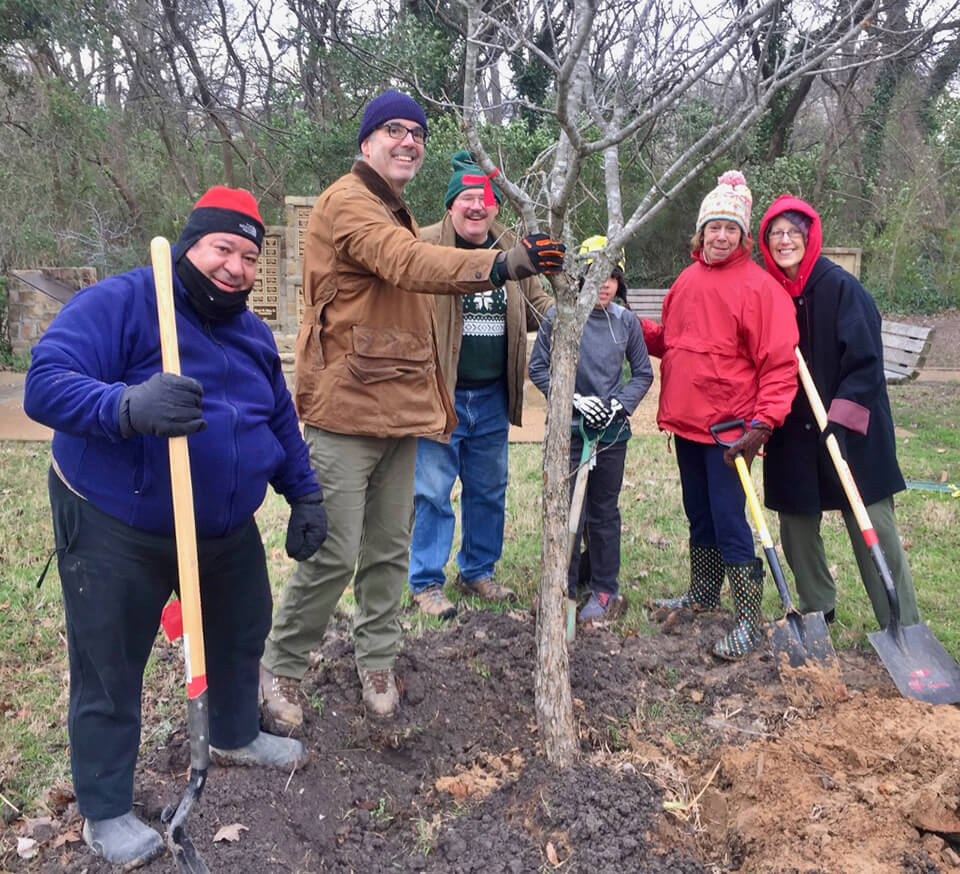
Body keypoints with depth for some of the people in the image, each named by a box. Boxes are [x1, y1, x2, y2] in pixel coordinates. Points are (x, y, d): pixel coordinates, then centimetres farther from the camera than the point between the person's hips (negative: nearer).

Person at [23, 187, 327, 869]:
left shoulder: (253, 334, 7)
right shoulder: (120, 302, -17)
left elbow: (281, 422, 17)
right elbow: (46, 384, -28)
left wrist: (305, 493, 11)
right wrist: (129, 406, -46)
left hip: (228, 531, 7)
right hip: (115, 534, -6)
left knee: (243, 635, 22)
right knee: (110, 672, 6)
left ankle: (236, 736, 50)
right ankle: (106, 812, 27)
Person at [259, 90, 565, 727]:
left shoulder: (397, 215, 23)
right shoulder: (347, 203, -8)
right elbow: (409, 264, -27)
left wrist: (436, 402, 21)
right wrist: (502, 264, -40)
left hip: (398, 411, 9)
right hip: (347, 412, -9)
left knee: (390, 549, 13)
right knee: (334, 554, -4)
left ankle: (377, 662, 28)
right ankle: (281, 669, 15)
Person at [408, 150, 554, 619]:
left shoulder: (511, 252, 9)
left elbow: (539, 305, 20)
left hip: (492, 397, 6)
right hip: (439, 394, -6)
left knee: (489, 492, 17)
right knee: (433, 493, 2)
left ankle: (478, 572, 34)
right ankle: (426, 582, 18)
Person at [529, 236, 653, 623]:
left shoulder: (626, 322, 1)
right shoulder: (559, 316, -6)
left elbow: (643, 372, 10)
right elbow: (538, 368, -1)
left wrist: (620, 402, -6)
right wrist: (575, 399, -10)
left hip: (613, 431, 2)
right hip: (569, 430, -2)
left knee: (605, 512, 11)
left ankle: (605, 591, 23)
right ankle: (563, 591, 16)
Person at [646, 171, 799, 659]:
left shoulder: (759, 286, -11)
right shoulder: (689, 279, 10)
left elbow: (779, 363, -15)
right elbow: (668, 339, 20)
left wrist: (762, 421, -22)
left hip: (729, 427, -7)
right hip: (686, 419, 7)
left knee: (729, 522, -3)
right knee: (699, 515, 20)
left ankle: (749, 618, 9)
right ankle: (703, 593, 37)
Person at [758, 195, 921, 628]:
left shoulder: (840, 286, -9)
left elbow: (866, 358, -12)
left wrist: (842, 417, -20)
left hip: (849, 431, -5)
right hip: (791, 434, 5)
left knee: (873, 526, -2)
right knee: (796, 522, 12)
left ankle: (905, 629, 8)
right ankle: (815, 607, 32)